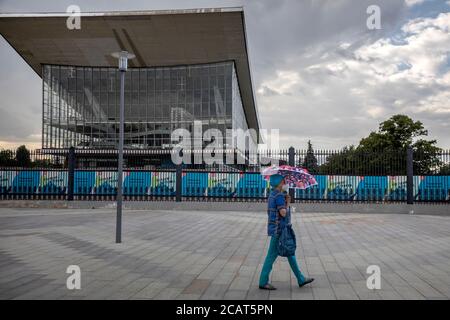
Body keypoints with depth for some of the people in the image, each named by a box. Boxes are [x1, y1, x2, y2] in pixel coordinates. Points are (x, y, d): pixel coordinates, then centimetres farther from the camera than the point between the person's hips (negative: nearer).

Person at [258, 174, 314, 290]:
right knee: (272, 255, -1)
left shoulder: (273, 194, 12)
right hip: (279, 230, -10)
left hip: (279, 229, 10)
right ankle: (263, 282, 9)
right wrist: (288, 203, -7)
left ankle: (301, 279, 23)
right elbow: (283, 213, -24)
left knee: (290, 254, 15)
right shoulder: (279, 195, -19)